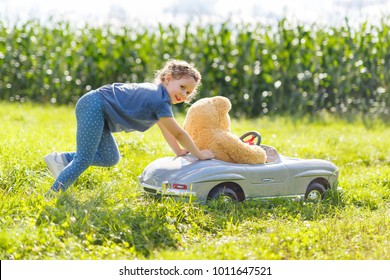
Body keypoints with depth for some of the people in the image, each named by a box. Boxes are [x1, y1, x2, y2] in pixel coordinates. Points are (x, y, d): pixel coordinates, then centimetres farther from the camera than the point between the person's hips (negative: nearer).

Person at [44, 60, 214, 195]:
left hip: (98, 110, 10)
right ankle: (52, 195, -15)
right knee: (84, 160, -16)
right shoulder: (160, 101, -20)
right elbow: (178, 133, -15)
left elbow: (165, 128, 23)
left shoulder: (159, 94, 11)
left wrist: (179, 151, 21)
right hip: (94, 107, -10)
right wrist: (199, 154, -5)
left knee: (109, 159, 11)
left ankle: (61, 159, 13)